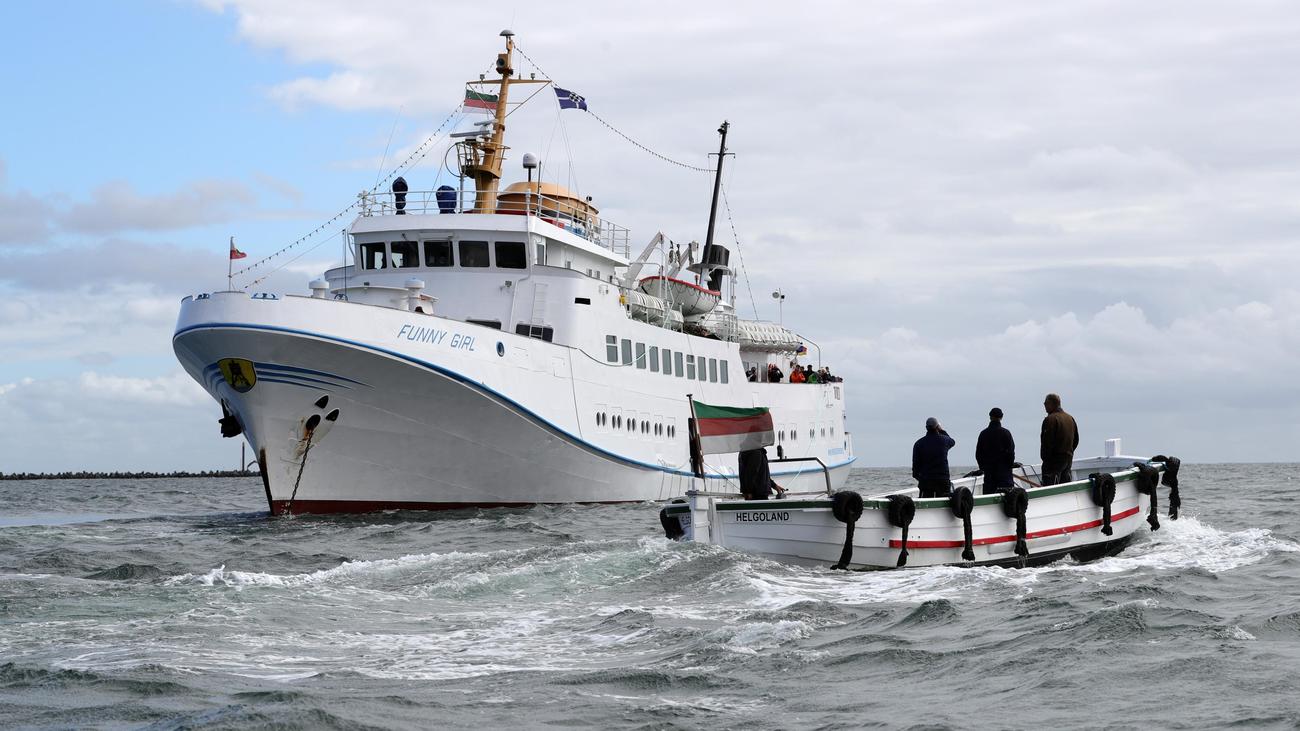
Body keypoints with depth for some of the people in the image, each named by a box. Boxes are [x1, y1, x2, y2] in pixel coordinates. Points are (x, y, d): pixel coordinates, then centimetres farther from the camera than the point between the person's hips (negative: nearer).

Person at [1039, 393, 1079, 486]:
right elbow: (1076, 440, 19)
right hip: (1068, 459, 9)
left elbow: (1047, 442, -19)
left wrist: (1044, 457, -10)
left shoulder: (1050, 419, -15)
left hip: (1054, 460, -9)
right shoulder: (1070, 418, 13)